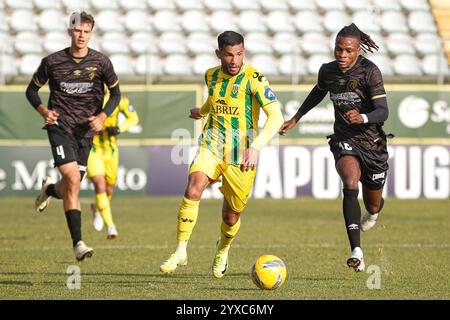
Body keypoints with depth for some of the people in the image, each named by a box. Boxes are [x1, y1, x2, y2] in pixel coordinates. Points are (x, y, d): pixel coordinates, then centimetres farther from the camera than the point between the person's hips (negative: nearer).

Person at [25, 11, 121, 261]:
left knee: (70, 187, 5)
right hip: (60, 126, -3)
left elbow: (115, 93, 10)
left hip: (86, 130, 3)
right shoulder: (52, 62, -3)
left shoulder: (101, 62, -1)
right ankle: (77, 243, -20)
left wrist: (103, 116, -7)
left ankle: (50, 190, 46)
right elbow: (32, 90, 9)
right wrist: (43, 110, -10)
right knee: (73, 179, -20)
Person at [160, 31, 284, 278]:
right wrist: (202, 111, 47)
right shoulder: (212, 76, 4)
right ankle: (180, 252, -19)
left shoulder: (254, 79, -13)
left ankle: (223, 251, 43)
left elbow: (276, 117, -22)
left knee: (232, 215, 9)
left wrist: (256, 146, -35)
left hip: (241, 157, -2)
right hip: (211, 148, 3)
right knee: (193, 190, -26)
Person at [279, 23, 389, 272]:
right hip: (344, 140, 1)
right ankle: (357, 252, -40)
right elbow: (319, 92, 22)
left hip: (372, 143, -1)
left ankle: (373, 212, 58)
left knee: (373, 206, 14)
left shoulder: (370, 71, -17)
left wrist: (363, 118, -43)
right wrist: (296, 118, 23)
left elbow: (383, 111, -23)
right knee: (350, 182, -31)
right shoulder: (327, 71, -3)